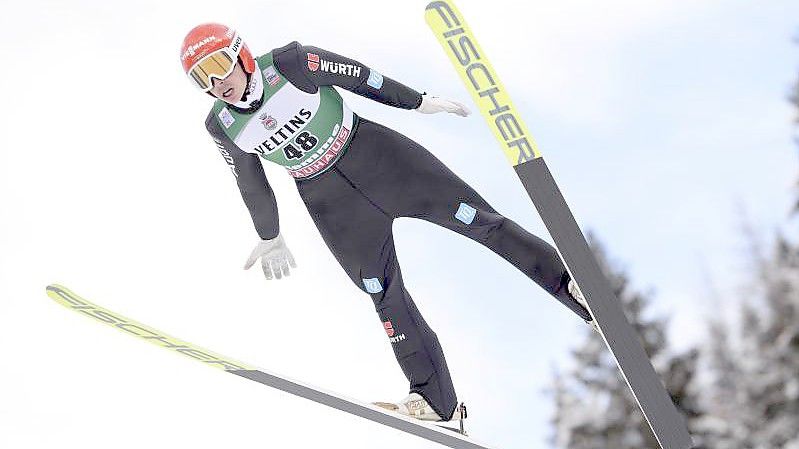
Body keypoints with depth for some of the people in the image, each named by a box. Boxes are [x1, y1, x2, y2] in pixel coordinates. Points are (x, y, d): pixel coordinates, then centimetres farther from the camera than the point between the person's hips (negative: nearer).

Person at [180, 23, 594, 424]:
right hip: (328, 201, 2)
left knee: (475, 217, -6)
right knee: (382, 291, 2)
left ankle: (567, 279, 5)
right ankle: (436, 399, 10)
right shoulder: (222, 127, -8)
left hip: (373, 154, -2)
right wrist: (270, 236, 19)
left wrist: (417, 102, 2)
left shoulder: (289, 64, -18)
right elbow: (251, 183, 8)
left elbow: (358, 77, -7)